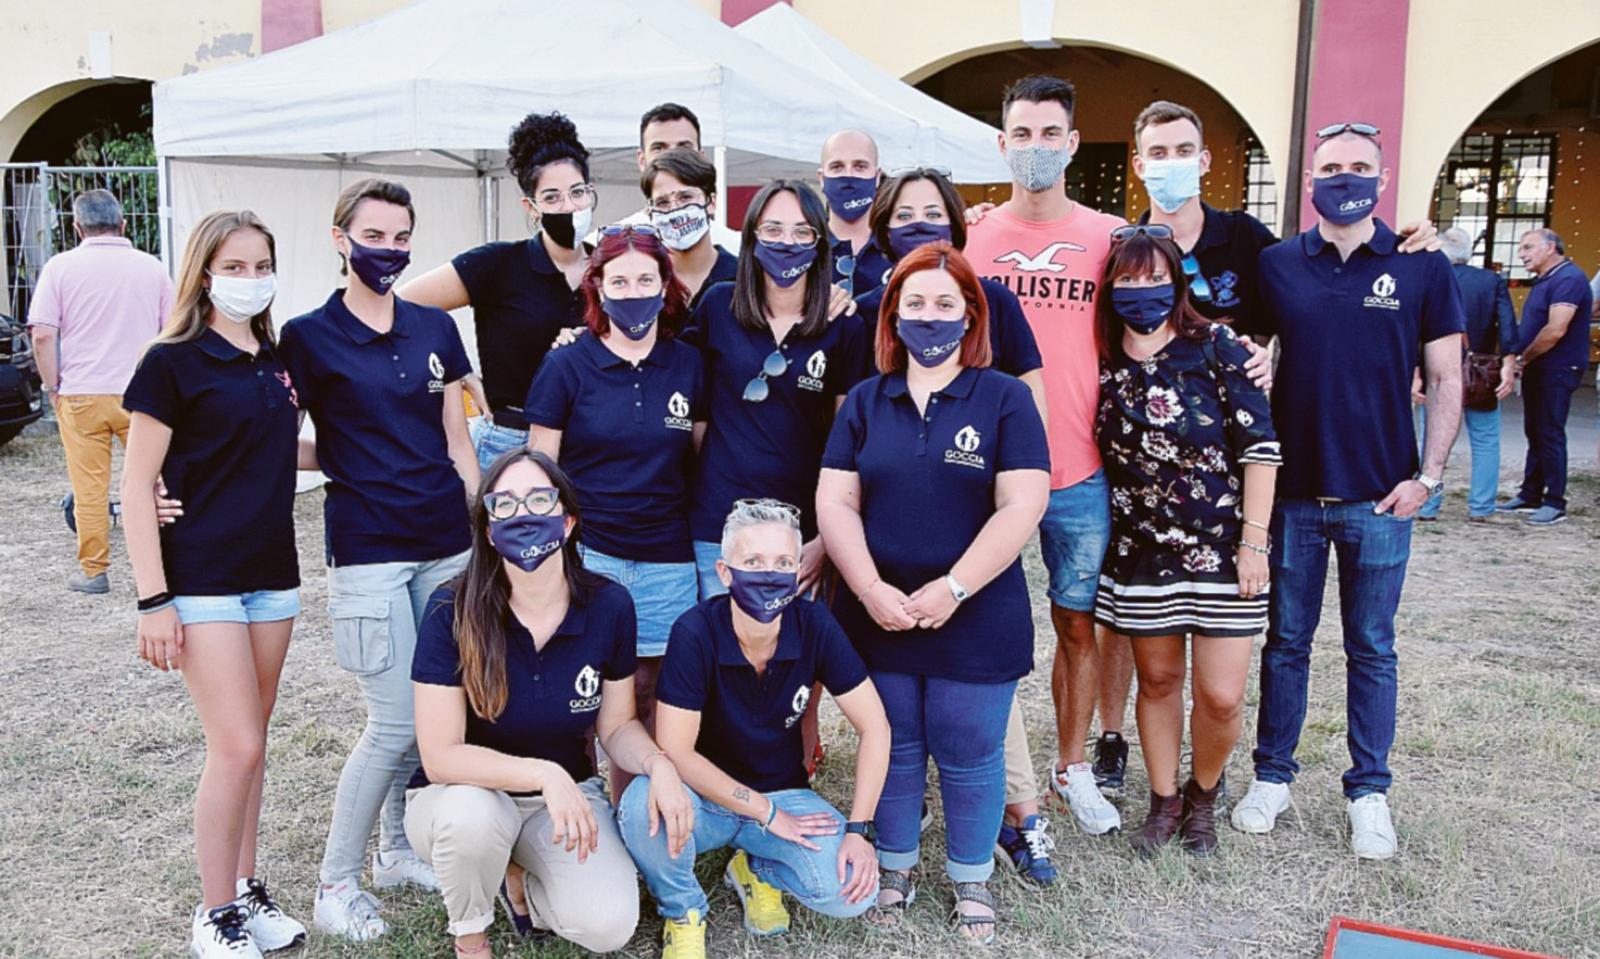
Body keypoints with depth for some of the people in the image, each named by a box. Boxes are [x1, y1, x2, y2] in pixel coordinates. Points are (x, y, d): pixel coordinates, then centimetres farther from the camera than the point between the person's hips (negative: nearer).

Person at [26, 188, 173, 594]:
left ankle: (93, 571, 13)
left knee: (90, 488, 6)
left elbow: (42, 335, -7)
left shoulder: (61, 267, -1)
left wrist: (53, 387, 3)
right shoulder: (151, 267, 4)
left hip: (81, 395, -1)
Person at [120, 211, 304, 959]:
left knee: (250, 742, 13)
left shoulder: (278, 361, 9)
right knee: (237, 747, -6)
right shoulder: (174, 362, -9)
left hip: (273, 575, 6)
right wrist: (153, 598, -14)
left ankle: (246, 888, 26)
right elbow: (137, 485, -10)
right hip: (201, 580, -6)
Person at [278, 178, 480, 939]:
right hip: (368, 547, -4)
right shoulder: (308, 336, -3)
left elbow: (457, 443, 11)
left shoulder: (436, 328, 8)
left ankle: (394, 849, 31)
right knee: (396, 721, -5)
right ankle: (336, 883, 14)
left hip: (447, 543, 5)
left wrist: (487, 532, 10)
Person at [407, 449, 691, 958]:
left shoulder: (609, 606, -12)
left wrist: (659, 763, -21)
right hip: (464, 795, -1)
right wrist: (545, 774, -34)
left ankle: (520, 883, 13)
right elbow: (440, 755, -22)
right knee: (473, 816, -37)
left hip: (568, 794, 2)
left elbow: (617, 725, 0)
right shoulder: (452, 611, -20)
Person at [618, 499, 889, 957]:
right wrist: (766, 813, -21)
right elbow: (675, 751, -23)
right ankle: (683, 911, -2)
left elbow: (874, 726, -9)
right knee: (644, 803, -35)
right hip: (706, 796, -2)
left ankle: (757, 869, 12)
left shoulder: (815, 625, -15)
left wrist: (859, 829, -16)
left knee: (853, 892, -22)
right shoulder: (695, 632, -23)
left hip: (783, 794, 2)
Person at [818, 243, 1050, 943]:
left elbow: (1022, 506, -11)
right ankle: (895, 865, 35)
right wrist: (871, 589, -13)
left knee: (970, 757, 9)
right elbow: (834, 501, 1)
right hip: (877, 616, 2)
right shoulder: (865, 401, 6)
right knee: (891, 749, 14)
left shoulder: (1004, 398, -3)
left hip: (976, 620, -2)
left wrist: (953, 588, -17)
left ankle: (971, 879, 30)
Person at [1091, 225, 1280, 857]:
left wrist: (1254, 540, -10)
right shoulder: (1104, 363, 1)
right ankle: (1164, 802, 32)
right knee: (1157, 679, 13)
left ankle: (1203, 795, 27)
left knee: (1221, 697, -1)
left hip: (1221, 550, -2)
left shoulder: (1217, 348, -7)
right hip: (1141, 552, 3)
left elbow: (1259, 447, -7)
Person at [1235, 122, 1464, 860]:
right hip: (1293, 491, 1)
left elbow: (1446, 380, 3)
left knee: (1372, 650, 10)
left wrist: (1428, 476, -6)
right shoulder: (1275, 265, 1)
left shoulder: (1423, 267, -1)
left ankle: (1368, 791, 23)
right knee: (1285, 642, 12)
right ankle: (1272, 776, 25)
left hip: (1380, 497, -1)